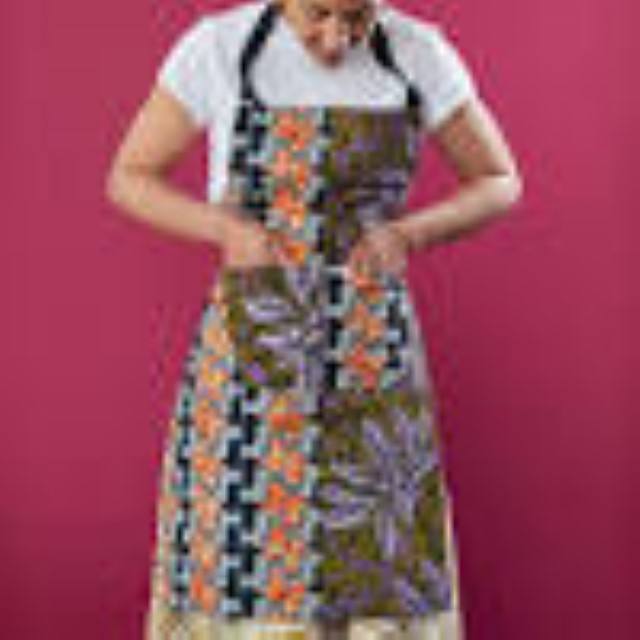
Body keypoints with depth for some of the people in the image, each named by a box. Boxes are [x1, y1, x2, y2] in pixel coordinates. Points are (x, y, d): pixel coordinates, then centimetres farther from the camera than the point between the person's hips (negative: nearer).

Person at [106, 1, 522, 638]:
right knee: (233, 555, -1)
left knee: (378, 566, 2)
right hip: (251, 347, -1)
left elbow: (500, 183, 7)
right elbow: (127, 178, 1)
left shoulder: (420, 54, -4)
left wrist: (409, 234, -11)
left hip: (372, 353, 1)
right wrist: (228, 230, -15)